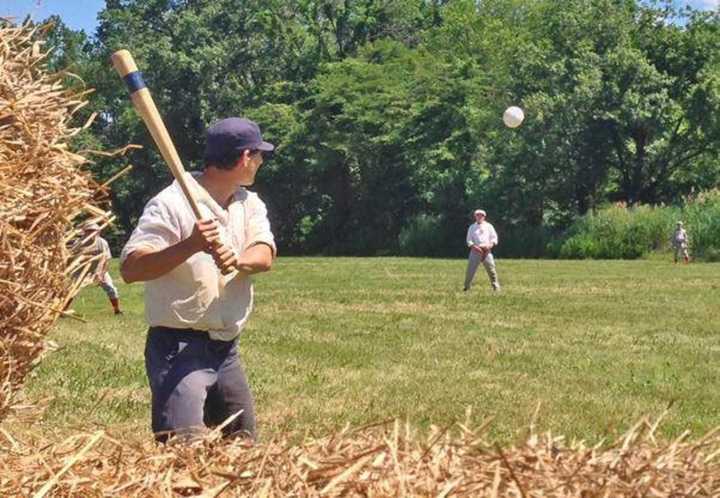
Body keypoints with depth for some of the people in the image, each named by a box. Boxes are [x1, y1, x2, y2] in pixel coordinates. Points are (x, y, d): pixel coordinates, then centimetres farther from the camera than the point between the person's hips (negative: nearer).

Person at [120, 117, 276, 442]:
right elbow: (129, 269, -20)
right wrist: (190, 246, -33)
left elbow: (265, 255, -7)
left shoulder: (250, 204, 10)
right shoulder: (172, 203, -12)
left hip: (227, 350, 8)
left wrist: (239, 260, -30)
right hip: (178, 350, -7)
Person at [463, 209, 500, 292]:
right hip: (475, 251, 0)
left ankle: (496, 287, 2)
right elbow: (469, 239, 6)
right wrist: (474, 247, -11)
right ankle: (466, 287, 4)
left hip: (486, 251, 0)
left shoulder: (489, 226, 12)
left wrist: (490, 245, -10)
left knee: (491, 269, -5)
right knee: (470, 270, -4)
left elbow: (494, 238, 9)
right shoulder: (472, 227, 12)